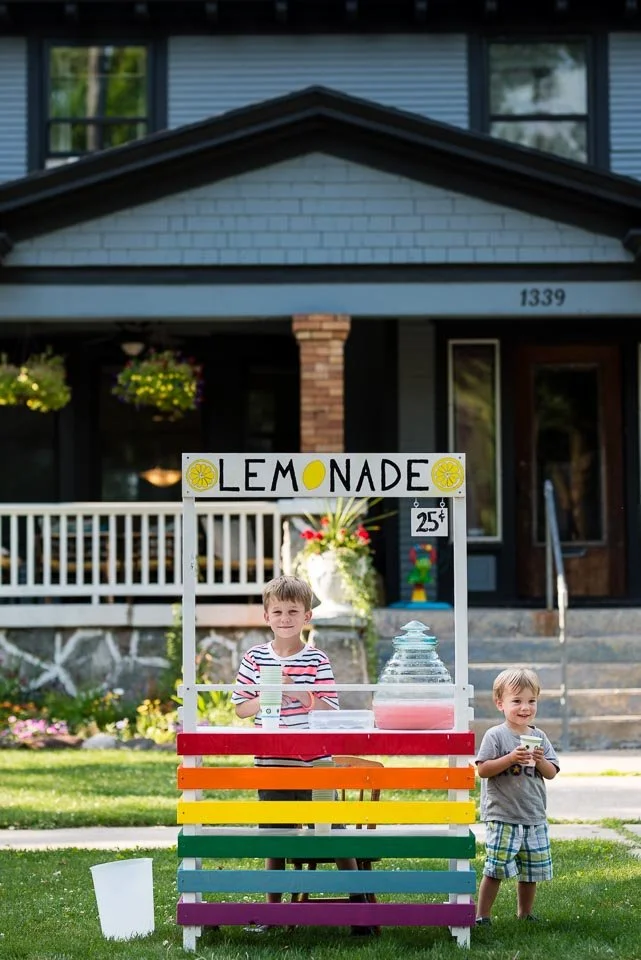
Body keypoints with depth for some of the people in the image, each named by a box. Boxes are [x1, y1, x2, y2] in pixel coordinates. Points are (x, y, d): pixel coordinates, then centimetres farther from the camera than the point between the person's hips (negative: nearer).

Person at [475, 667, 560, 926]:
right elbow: (482, 770, -13)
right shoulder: (495, 736, -7)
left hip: (534, 816, 5)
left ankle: (525, 913, 28)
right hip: (502, 816, -5)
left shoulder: (538, 737, 8)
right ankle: (482, 916, 1)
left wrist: (541, 761, -13)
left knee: (532, 869, 12)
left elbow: (551, 773, 8)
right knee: (496, 868, -8)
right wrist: (510, 759, -22)